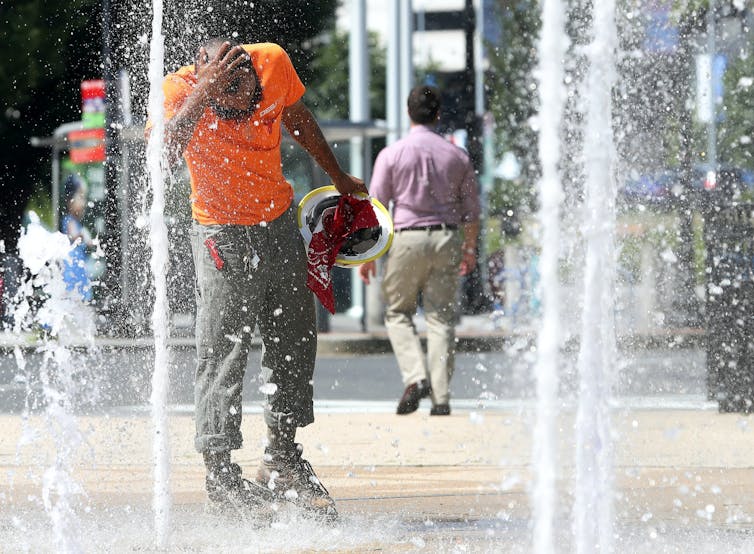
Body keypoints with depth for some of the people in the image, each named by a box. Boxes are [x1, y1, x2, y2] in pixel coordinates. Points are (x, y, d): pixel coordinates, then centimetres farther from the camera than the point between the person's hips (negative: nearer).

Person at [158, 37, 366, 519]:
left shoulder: (274, 62, -16)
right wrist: (204, 94, -48)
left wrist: (338, 177, 18)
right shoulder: (181, 91, -24)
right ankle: (220, 470, -3)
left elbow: (299, 119, 6)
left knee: (295, 342, 10)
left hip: (280, 222, 4)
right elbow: (163, 154, -43)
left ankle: (283, 455, 24)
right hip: (223, 234, -4)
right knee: (224, 350, -9)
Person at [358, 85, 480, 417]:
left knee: (398, 312, 12)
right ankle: (441, 397, 1)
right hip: (446, 238, 2)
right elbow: (471, 210, 10)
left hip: (407, 239, -2)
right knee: (441, 317, 5)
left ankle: (415, 376, -9)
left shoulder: (392, 154, -3)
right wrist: (469, 249, 24)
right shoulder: (456, 156, 5)